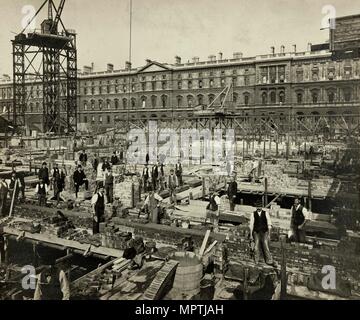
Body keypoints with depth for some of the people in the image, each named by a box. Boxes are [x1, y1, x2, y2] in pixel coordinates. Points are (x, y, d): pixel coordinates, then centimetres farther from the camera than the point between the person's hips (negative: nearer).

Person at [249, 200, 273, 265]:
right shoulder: (253, 214, -1)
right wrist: (251, 235, 3)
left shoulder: (266, 213, -3)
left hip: (264, 233, -1)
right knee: (257, 247, 1)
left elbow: (269, 224, -1)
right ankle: (257, 260, 19)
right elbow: (251, 225, 3)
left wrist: (269, 234, -4)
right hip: (256, 233, 1)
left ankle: (269, 260, 8)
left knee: (265, 246, -7)